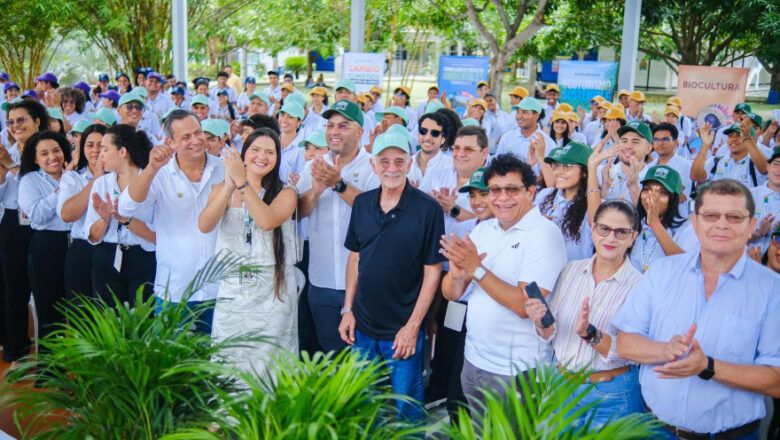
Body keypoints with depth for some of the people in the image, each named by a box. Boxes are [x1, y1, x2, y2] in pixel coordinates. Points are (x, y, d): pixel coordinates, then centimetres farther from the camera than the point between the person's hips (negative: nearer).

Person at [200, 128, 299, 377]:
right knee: (228, 364, 5)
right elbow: (204, 226, -11)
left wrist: (242, 182, -20)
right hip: (232, 290, 2)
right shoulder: (222, 189, 8)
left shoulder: (286, 193, 3)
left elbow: (267, 221, -18)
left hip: (273, 292, -1)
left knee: (267, 366, -1)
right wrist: (230, 186, -22)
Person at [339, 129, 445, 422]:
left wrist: (413, 326, -13)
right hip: (362, 325, 4)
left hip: (403, 331, -4)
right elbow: (355, 258, 10)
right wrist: (348, 309, 4)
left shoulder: (428, 209, -13)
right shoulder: (362, 203, 1)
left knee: (407, 408, 10)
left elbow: (432, 271, -11)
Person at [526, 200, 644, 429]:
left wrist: (589, 333, -31)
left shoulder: (638, 285, -14)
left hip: (611, 395, -4)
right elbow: (551, 334, 5)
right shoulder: (572, 269, 0)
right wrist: (542, 324, -17)